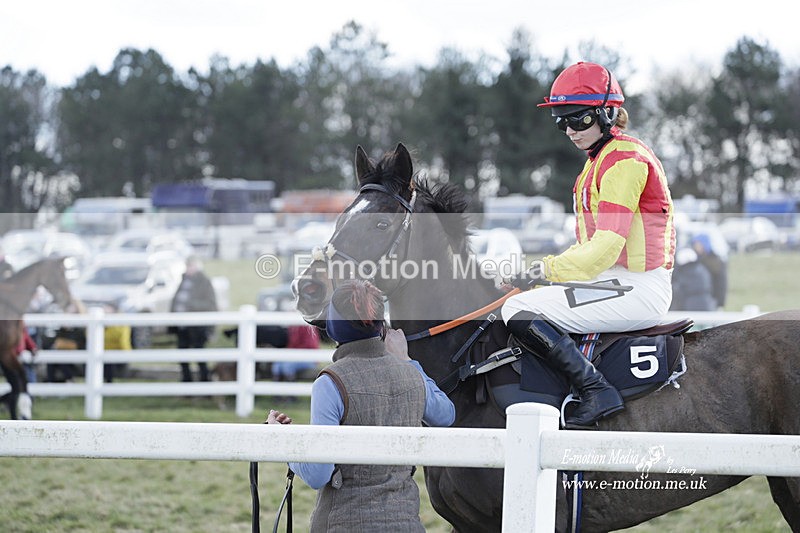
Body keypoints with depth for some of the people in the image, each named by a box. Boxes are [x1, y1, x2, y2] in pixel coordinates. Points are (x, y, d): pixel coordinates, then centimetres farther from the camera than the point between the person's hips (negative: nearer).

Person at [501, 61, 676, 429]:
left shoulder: (623, 160, -14)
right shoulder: (599, 160, 19)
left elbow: (606, 247, -21)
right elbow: (594, 242, 21)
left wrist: (549, 268, -12)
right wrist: (549, 269, 6)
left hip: (635, 289, -11)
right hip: (619, 282, 11)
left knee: (519, 311, -18)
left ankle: (597, 392, -20)